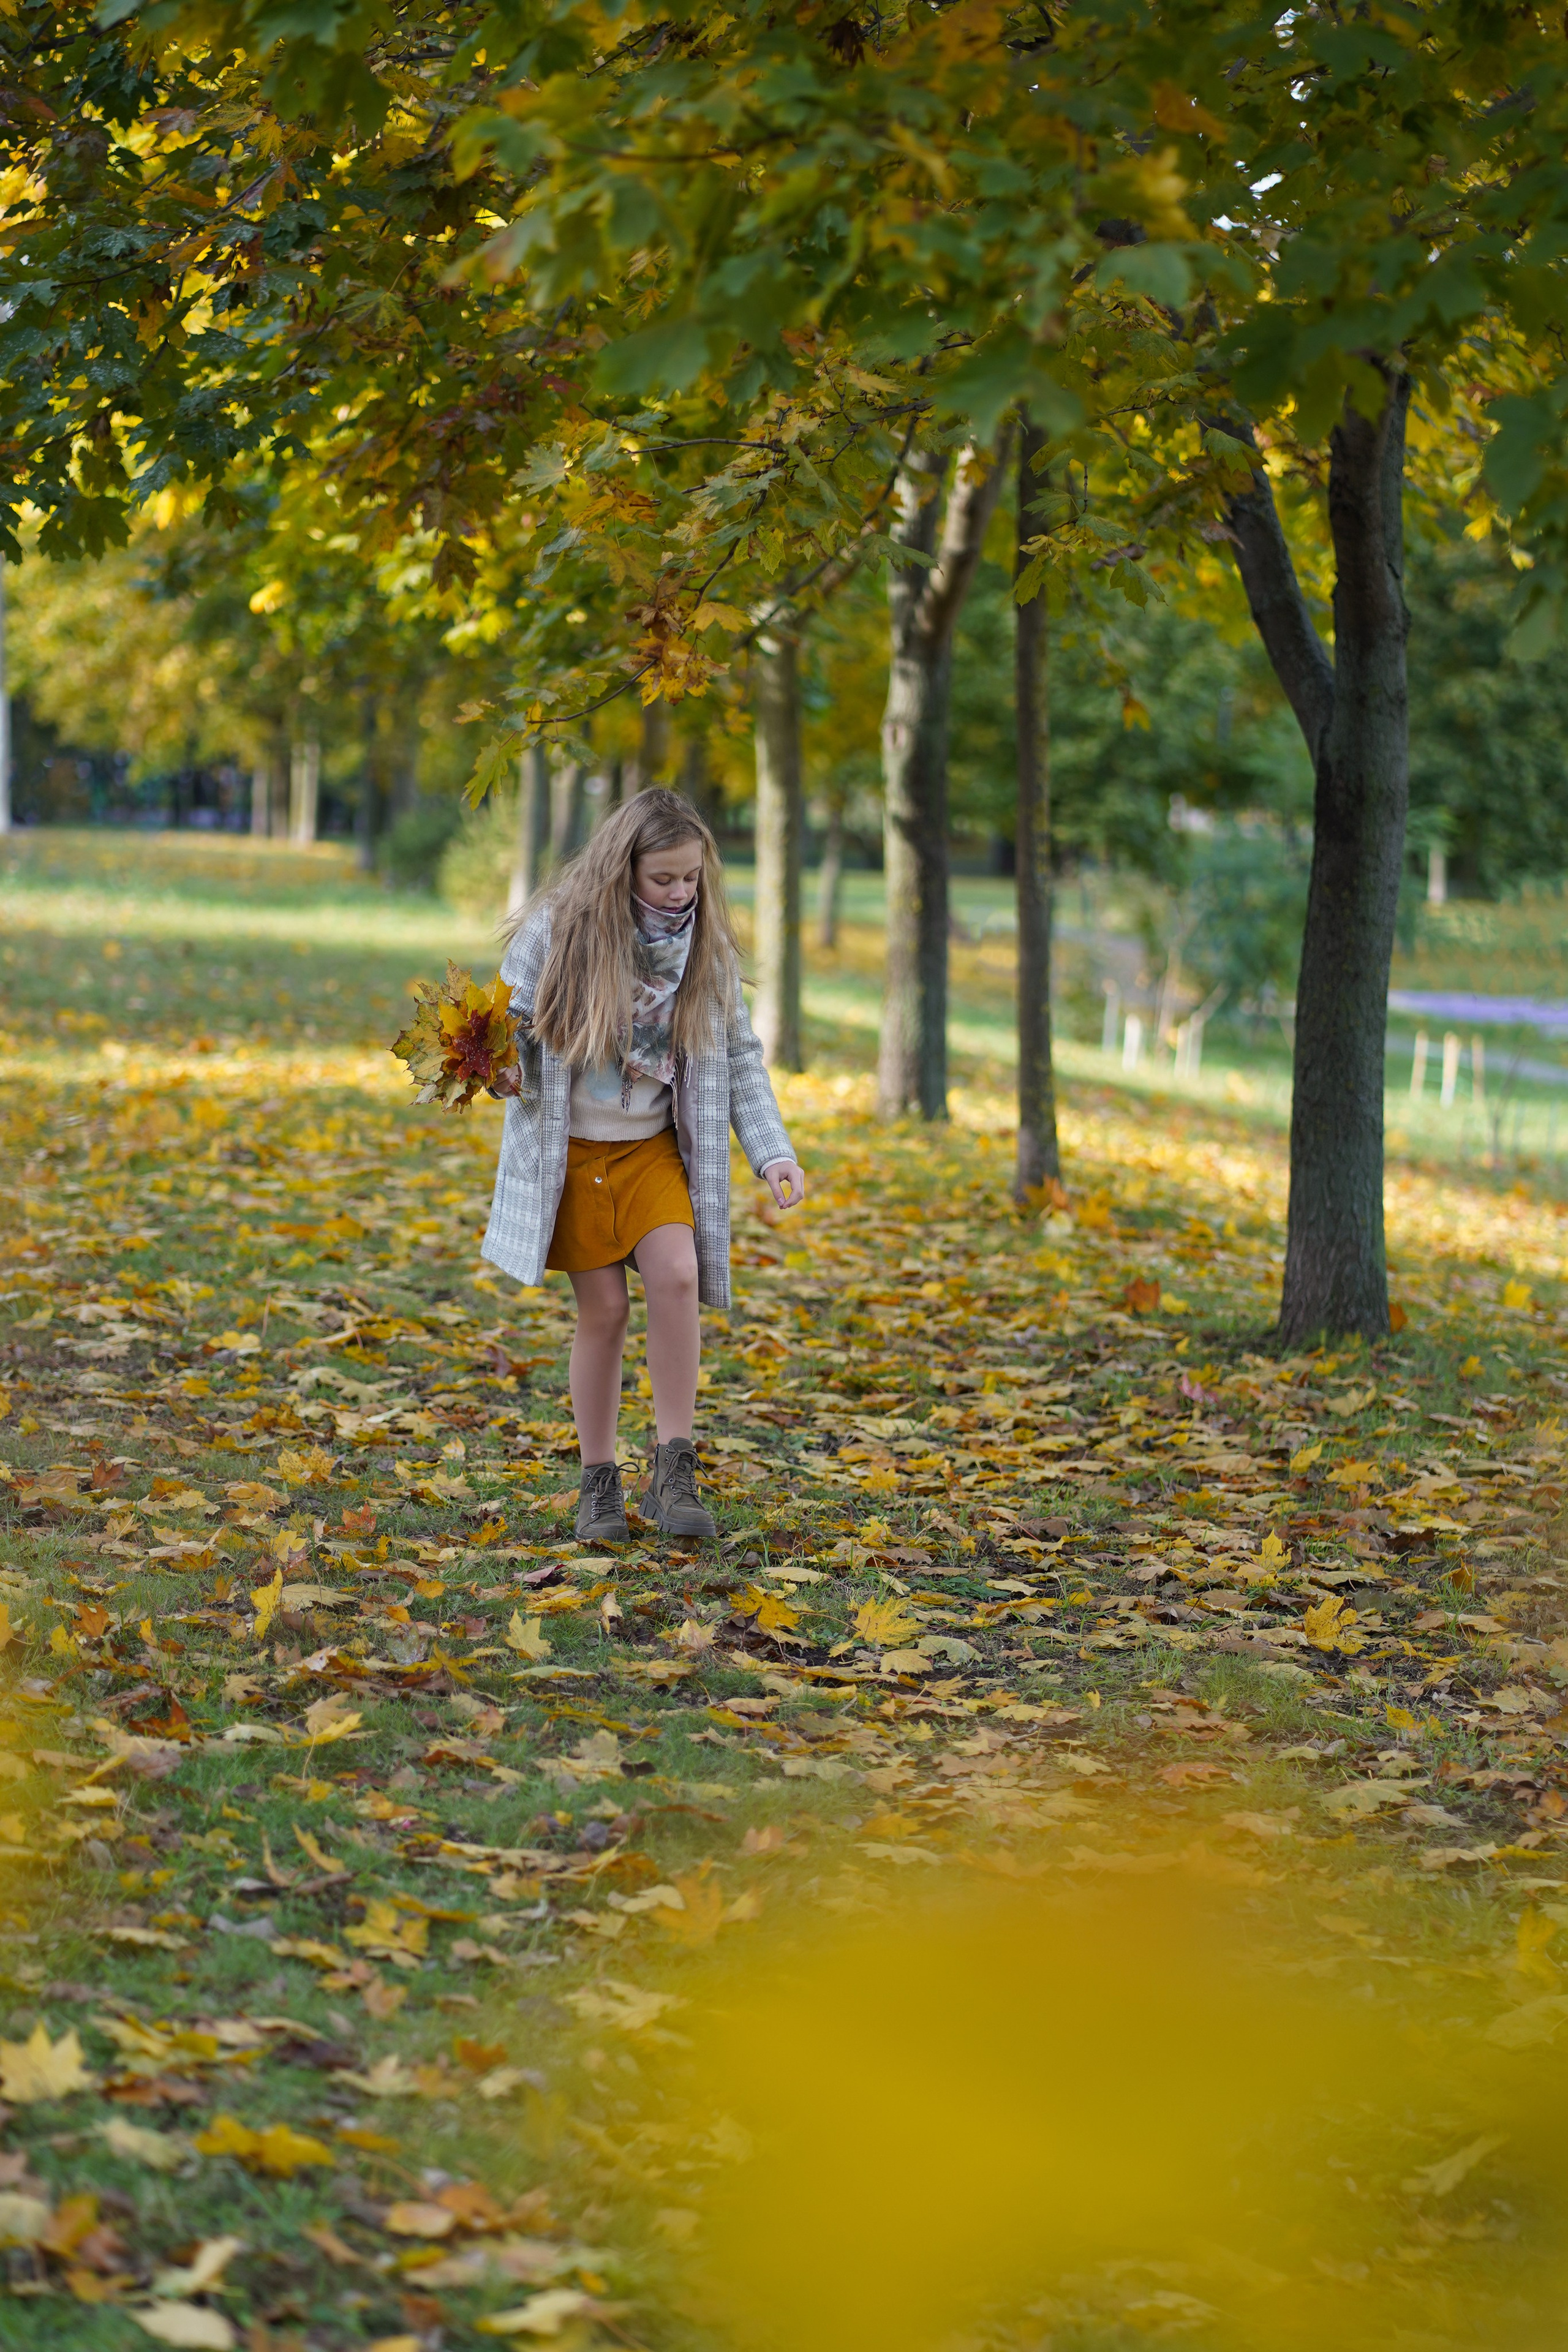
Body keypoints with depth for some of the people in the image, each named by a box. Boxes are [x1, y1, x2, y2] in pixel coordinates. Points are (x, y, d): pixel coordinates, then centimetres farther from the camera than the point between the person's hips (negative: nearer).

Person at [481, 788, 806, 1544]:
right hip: (571, 1148, -2)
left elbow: (739, 1059, 3)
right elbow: (510, 1023, -4)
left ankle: (675, 1468, -11)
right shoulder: (557, 931, -12)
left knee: (676, 1275, -20)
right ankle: (599, 1483, 13)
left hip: (653, 1147, 2)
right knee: (603, 1310, -3)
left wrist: (774, 1154, -8)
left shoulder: (706, 945, -3)